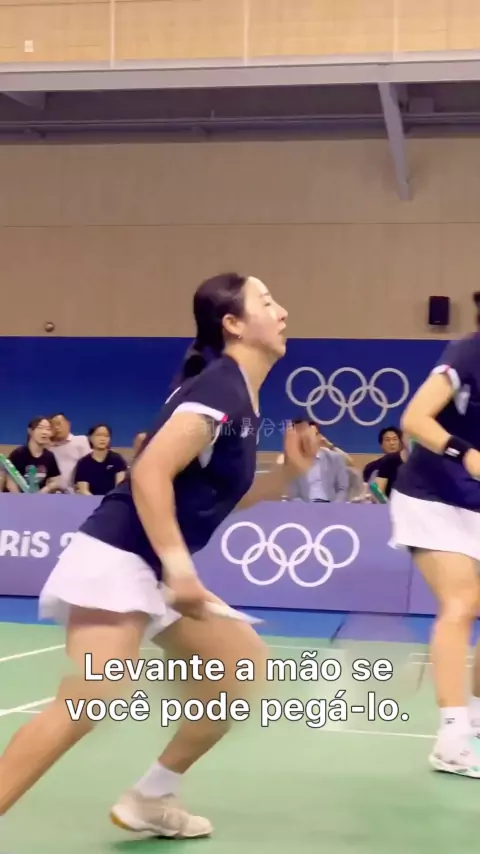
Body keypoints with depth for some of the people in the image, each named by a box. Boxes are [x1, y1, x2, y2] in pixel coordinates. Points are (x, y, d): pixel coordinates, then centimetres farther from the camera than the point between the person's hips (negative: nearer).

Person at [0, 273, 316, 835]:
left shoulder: (241, 400, 15)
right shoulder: (218, 388, -14)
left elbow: (222, 499, 23)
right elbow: (149, 474, -24)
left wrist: (289, 472, 8)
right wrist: (180, 566, -27)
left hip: (156, 570, 10)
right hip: (118, 558, -10)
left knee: (247, 666, 13)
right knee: (89, 702, -22)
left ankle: (150, 800, 18)